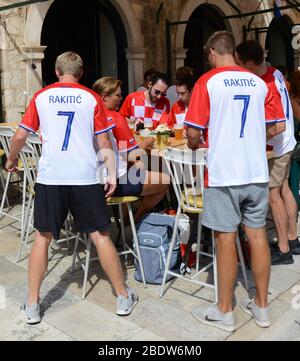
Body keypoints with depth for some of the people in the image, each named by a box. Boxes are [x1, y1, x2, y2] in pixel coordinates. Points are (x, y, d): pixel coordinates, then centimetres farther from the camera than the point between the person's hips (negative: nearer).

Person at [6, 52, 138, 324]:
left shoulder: (41, 97, 7)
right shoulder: (92, 98, 3)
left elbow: (20, 137, 9)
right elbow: (104, 142, -1)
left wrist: (11, 161, 26)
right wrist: (112, 173, 6)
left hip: (50, 177, 1)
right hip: (85, 178, -1)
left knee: (43, 237, 12)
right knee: (100, 236, 7)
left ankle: (32, 305, 18)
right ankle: (124, 297, 18)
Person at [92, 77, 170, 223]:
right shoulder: (115, 117, -15)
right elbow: (133, 156, -14)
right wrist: (145, 144, 4)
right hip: (115, 183, -8)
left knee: (140, 166, 32)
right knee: (165, 181, 5)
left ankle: (126, 216, 33)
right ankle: (135, 220, 20)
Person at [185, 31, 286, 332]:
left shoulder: (208, 82, -6)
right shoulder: (259, 82, 8)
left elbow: (193, 132, -10)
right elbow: (274, 129, 11)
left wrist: (194, 144, 12)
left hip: (223, 174, -5)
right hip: (256, 172, 5)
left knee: (225, 240, 3)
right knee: (257, 235, 12)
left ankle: (224, 312, 17)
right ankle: (261, 307, 25)